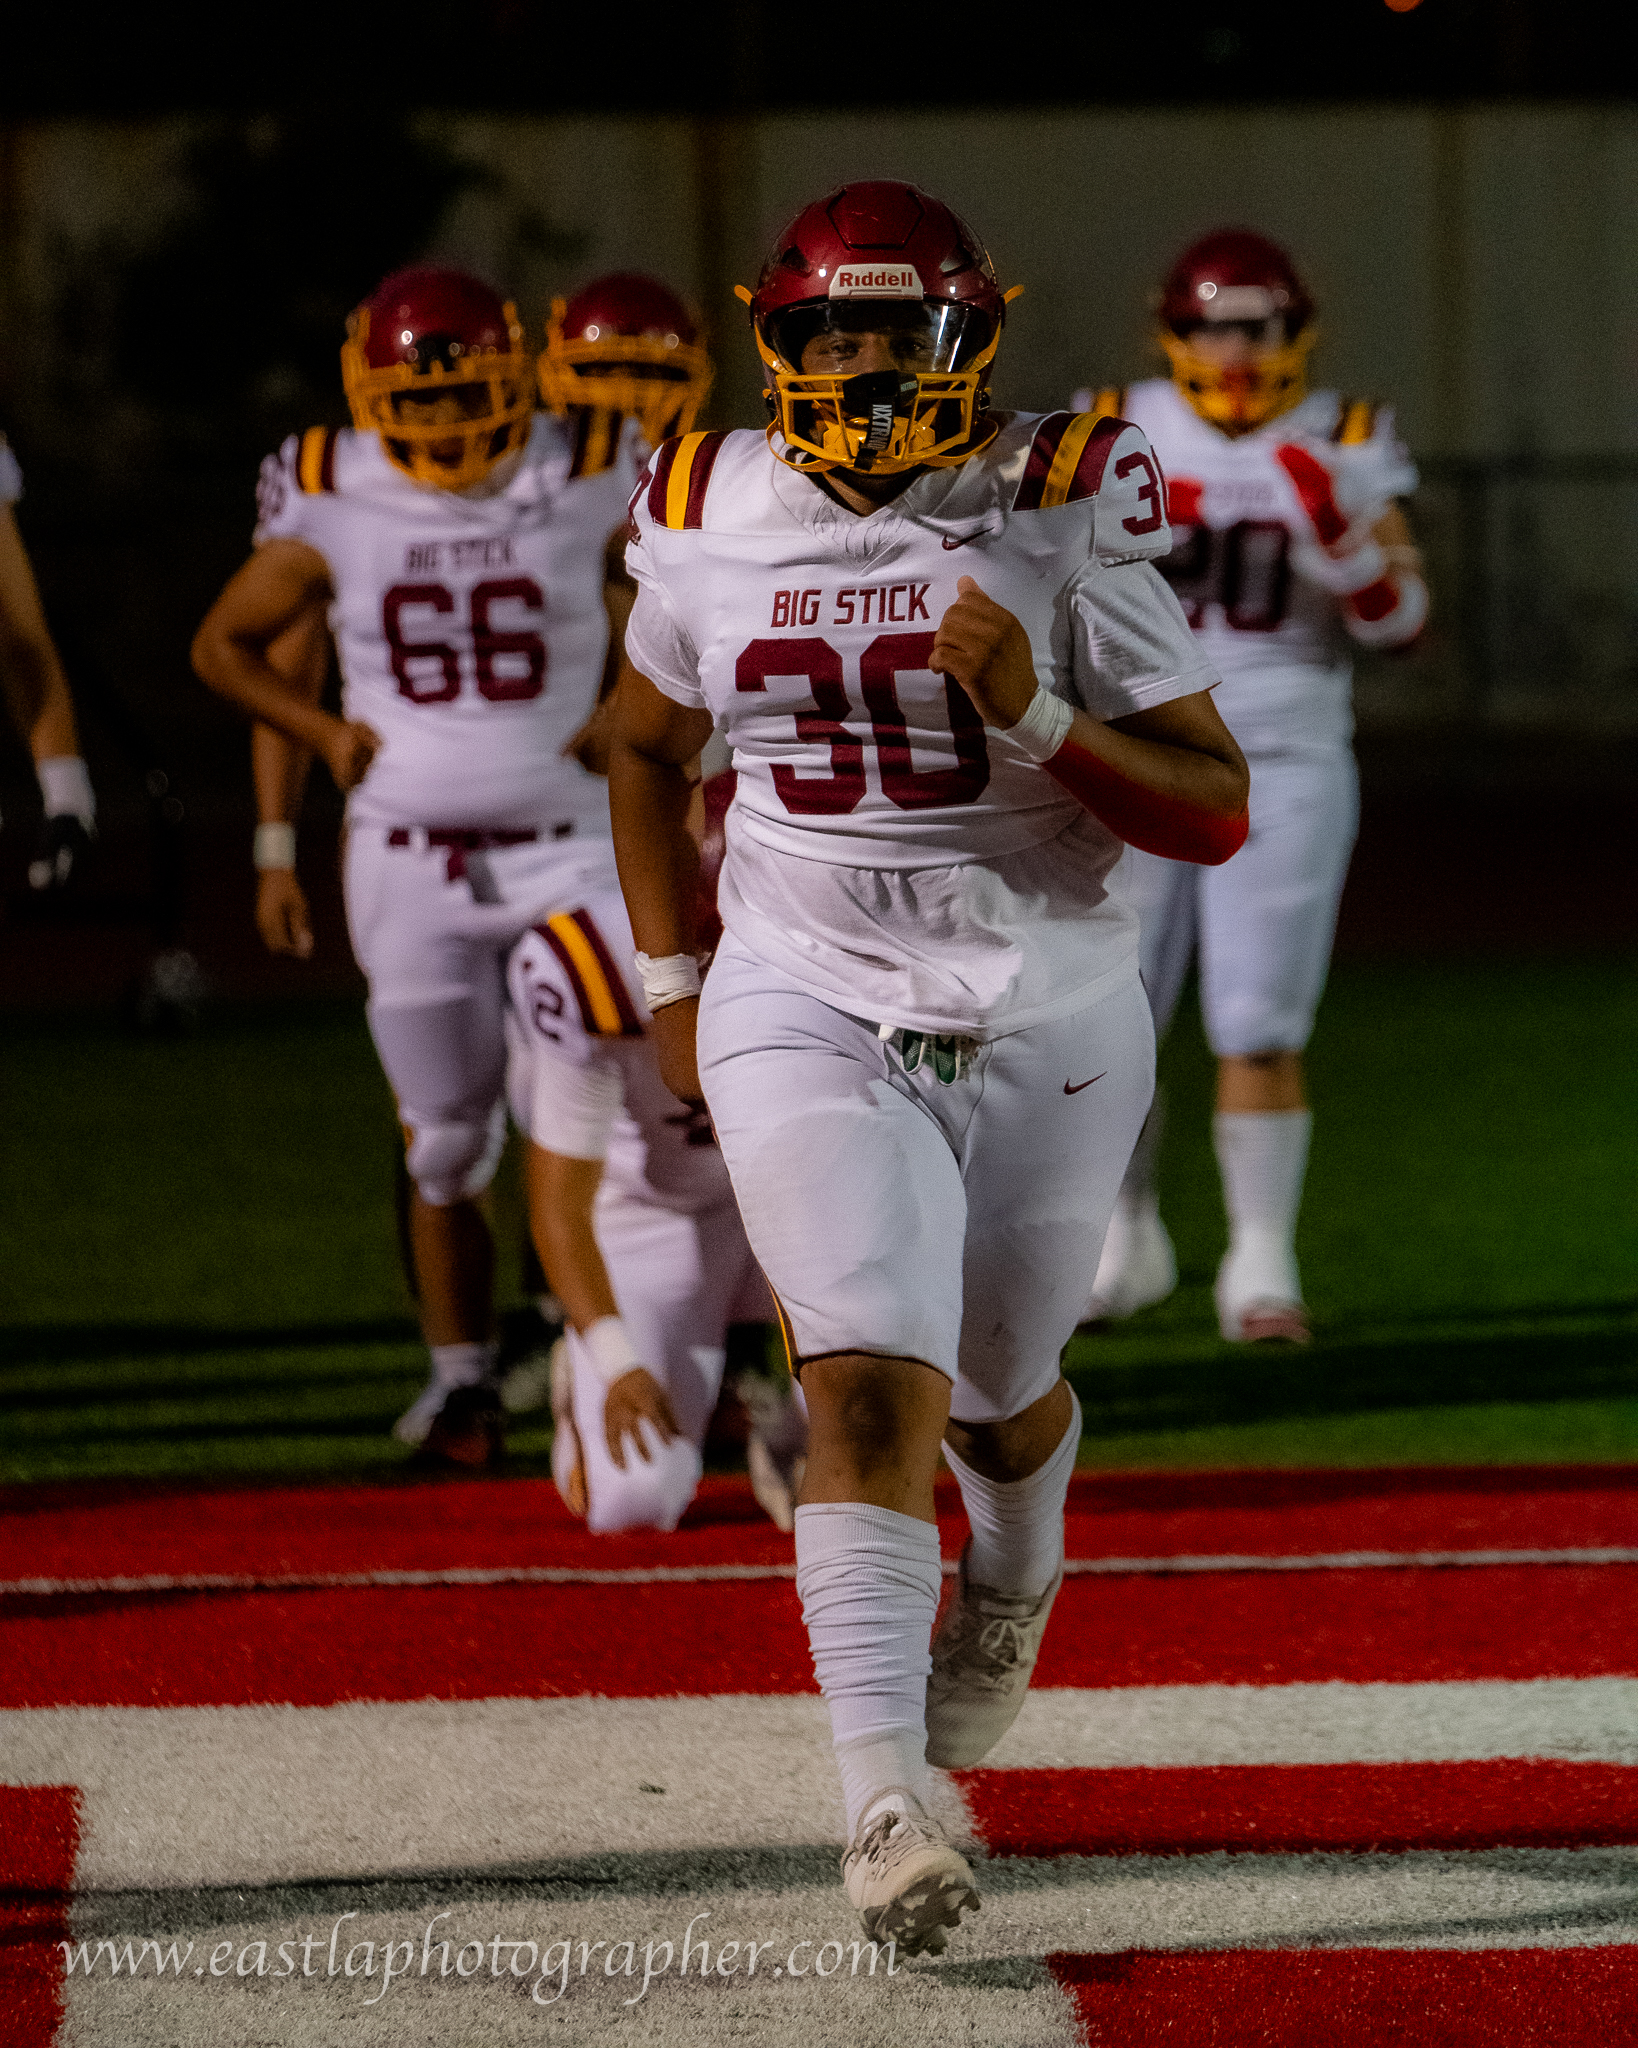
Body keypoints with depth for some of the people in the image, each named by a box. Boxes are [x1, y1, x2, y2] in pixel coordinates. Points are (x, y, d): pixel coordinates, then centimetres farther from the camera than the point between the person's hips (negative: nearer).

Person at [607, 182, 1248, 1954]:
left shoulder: (1061, 520, -9)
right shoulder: (710, 525, -1)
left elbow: (1216, 812, -9)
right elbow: (646, 748, 19)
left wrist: (1039, 714, -24)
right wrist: (671, 983, 14)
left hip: (1046, 1023, 0)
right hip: (809, 1014, 0)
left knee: (997, 1392, 19)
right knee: (868, 1389, -17)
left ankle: (1009, 1599, 54)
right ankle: (884, 1803, -23)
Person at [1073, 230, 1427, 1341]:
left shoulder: (1343, 449, 1)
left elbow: (1401, 621, -2)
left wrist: (1338, 535, -19)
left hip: (1286, 765, -1)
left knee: (1261, 1031, -8)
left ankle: (1263, 1263, 1)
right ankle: (1127, 1236, 24)